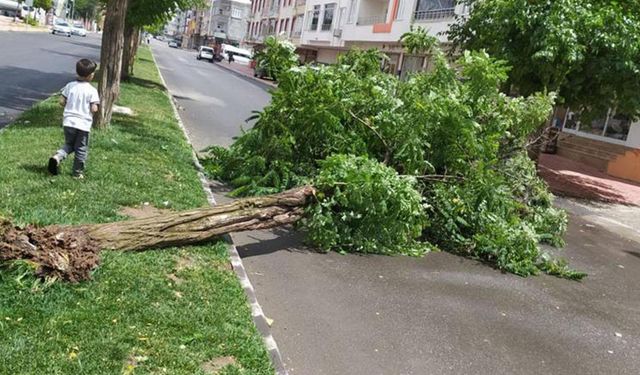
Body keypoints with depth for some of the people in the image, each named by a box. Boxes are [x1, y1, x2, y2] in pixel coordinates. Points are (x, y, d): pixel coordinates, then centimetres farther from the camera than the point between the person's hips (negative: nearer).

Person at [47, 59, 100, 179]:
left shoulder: (70, 86, 1)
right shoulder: (92, 90, -11)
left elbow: (62, 102, 3)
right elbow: (94, 109, -15)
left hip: (68, 122, 4)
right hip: (83, 124, -4)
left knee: (69, 144, 22)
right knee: (81, 149, 11)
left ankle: (57, 157, -5)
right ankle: (78, 172, 20)